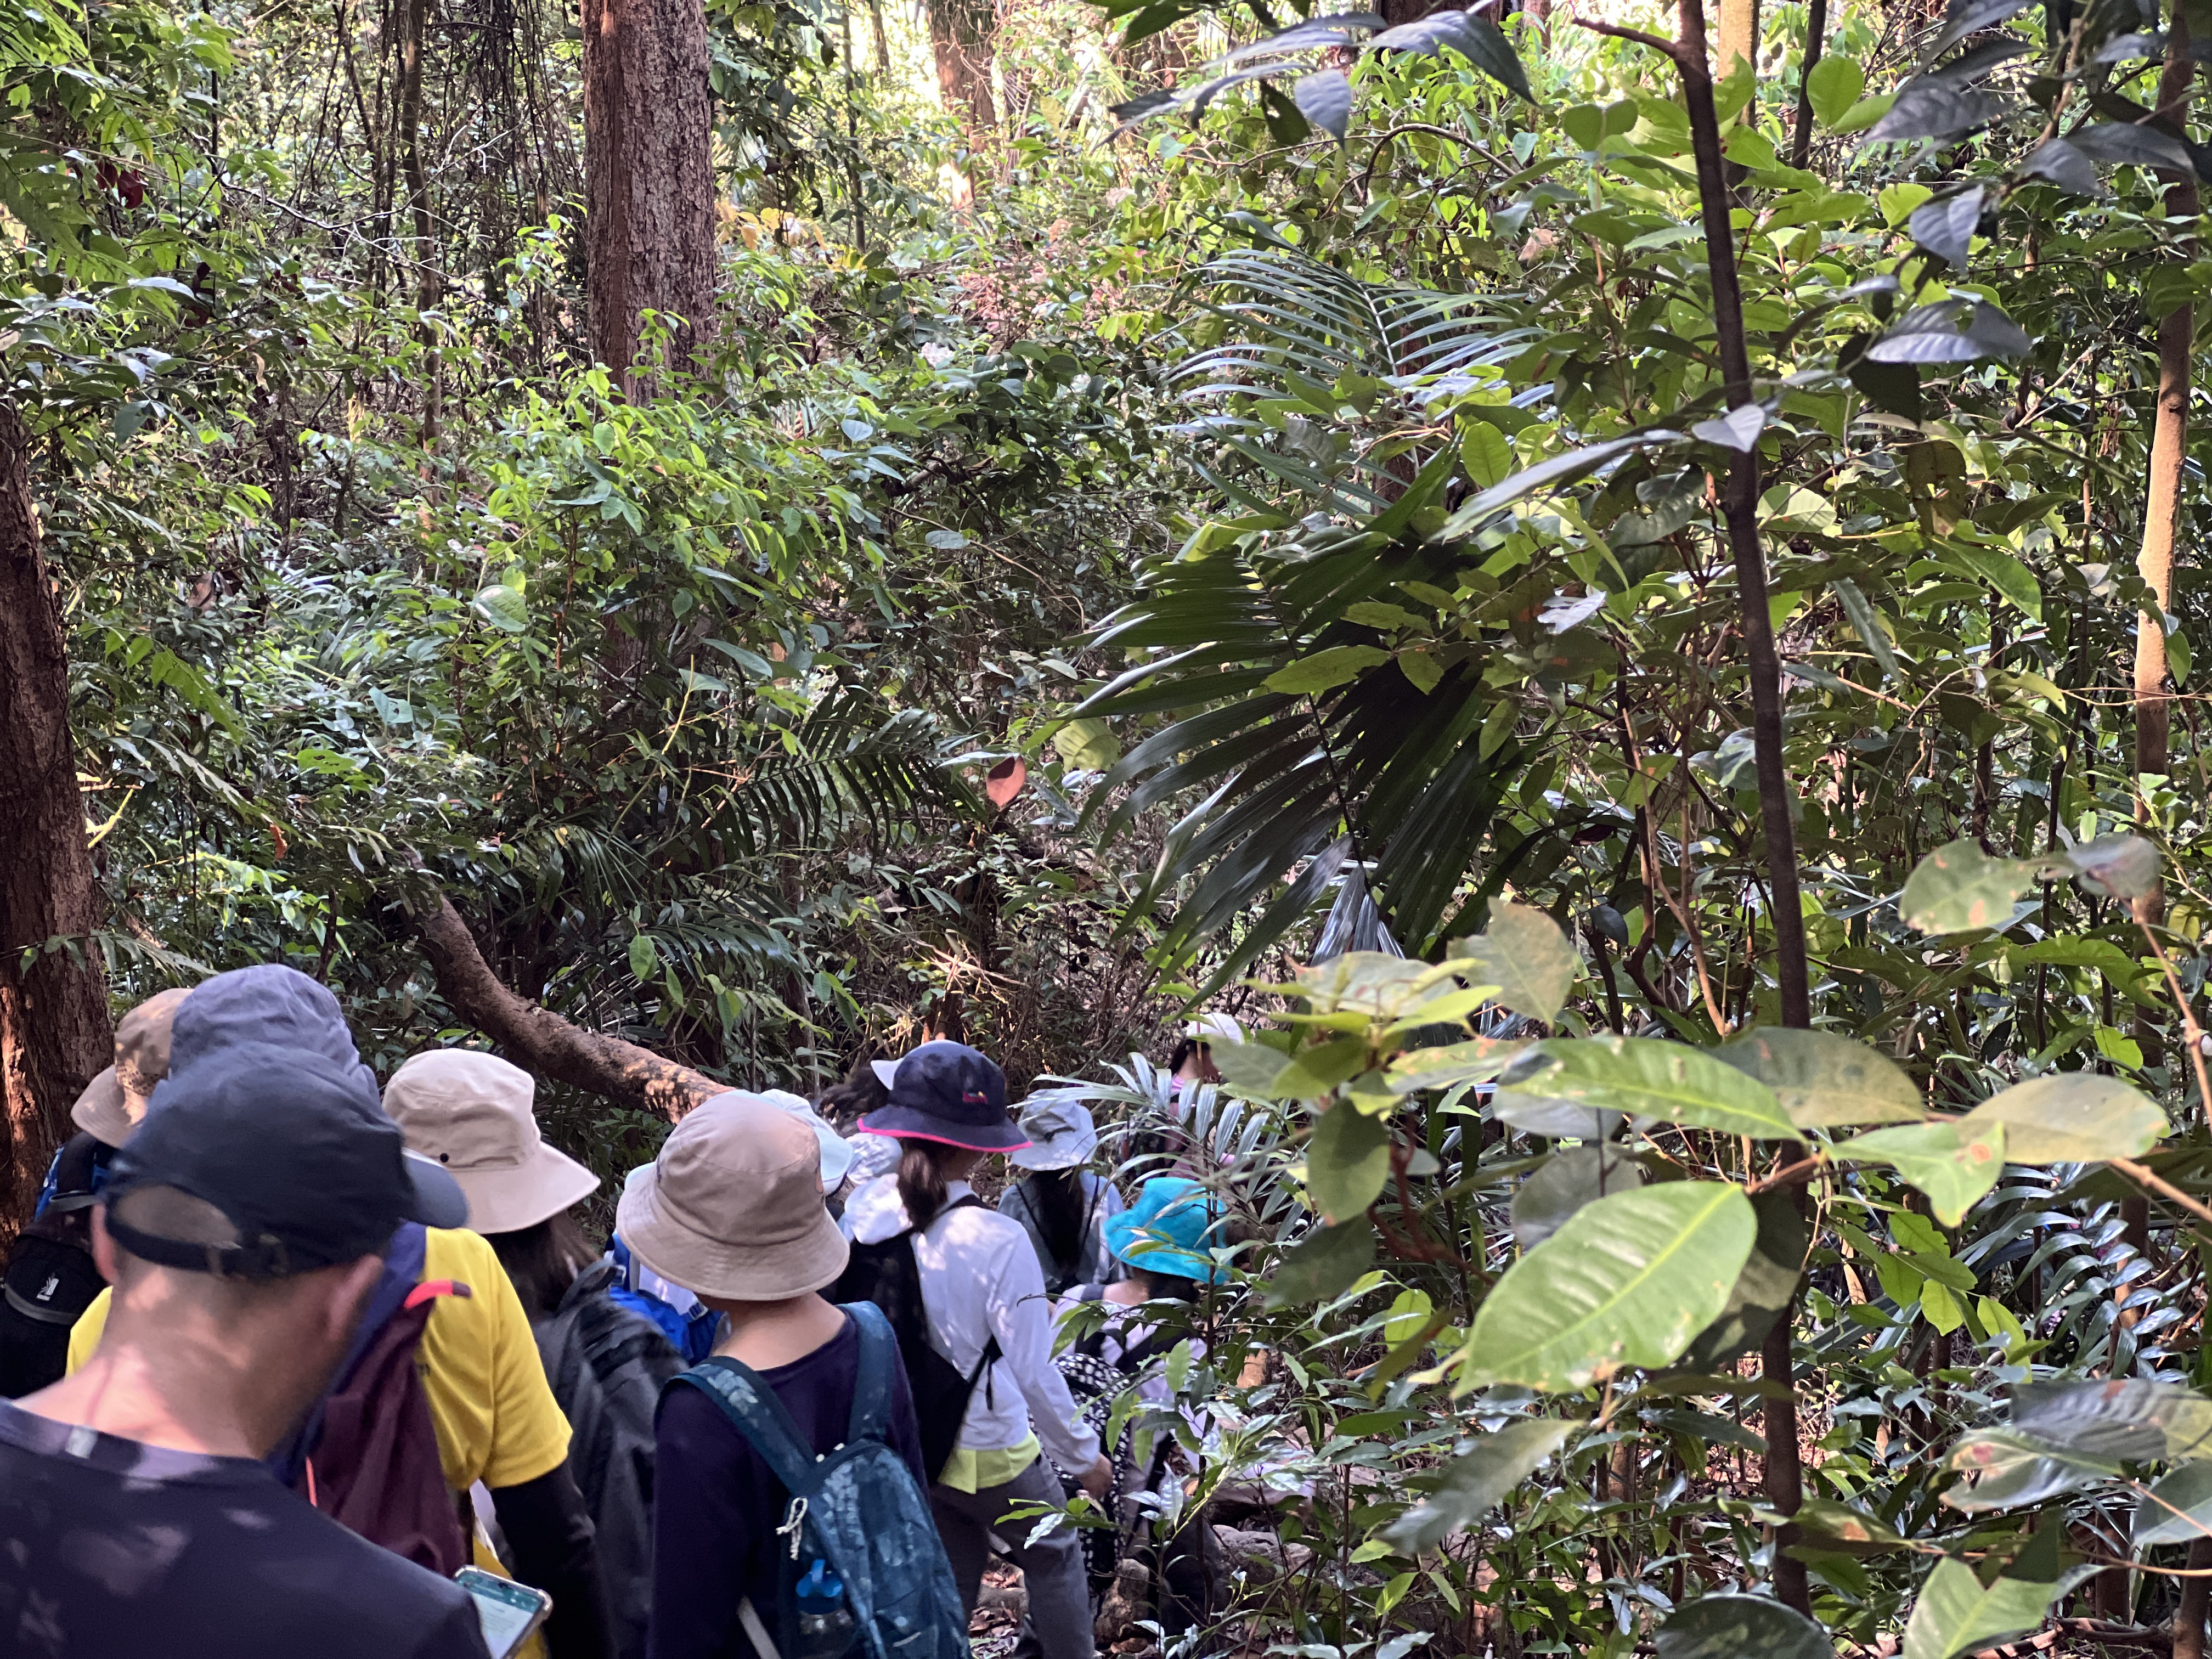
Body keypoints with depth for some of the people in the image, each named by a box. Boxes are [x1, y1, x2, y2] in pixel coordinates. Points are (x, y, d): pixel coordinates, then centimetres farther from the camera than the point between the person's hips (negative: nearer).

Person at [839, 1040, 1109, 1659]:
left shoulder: (865, 1208, -14)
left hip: (903, 1442, 5)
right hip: (988, 1453, -5)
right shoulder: (997, 1241, -28)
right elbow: (1034, 1374, -20)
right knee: (1054, 1557, 22)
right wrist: (1085, 1456, -5)